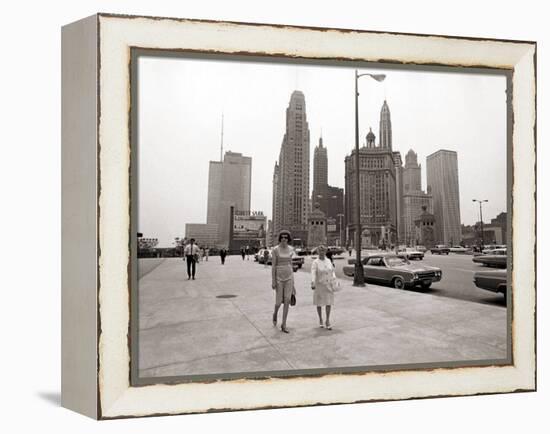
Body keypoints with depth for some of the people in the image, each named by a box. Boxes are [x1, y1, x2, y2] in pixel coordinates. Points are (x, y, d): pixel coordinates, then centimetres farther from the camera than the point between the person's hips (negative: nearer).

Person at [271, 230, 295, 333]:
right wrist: (273, 281, -12)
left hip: (289, 277, 3)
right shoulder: (275, 250, -9)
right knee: (279, 302, 1)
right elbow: (273, 266, -9)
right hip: (279, 278, -3)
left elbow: (290, 264, 11)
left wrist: (292, 279, 12)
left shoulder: (290, 249, 5)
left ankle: (284, 325, 7)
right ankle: (275, 313, 37)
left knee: (287, 301, -2)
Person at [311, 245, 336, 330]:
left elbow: (332, 271, 12)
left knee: (329, 302, 0)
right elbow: (313, 273, -24)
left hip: (328, 285, 3)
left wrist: (334, 278, -6)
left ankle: (328, 321, 11)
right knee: (319, 303, 9)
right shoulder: (315, 263, -11)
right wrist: (312, 283, -38)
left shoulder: (328, 261, 5)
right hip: (319, 285, -3)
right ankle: (320, 320, 25)